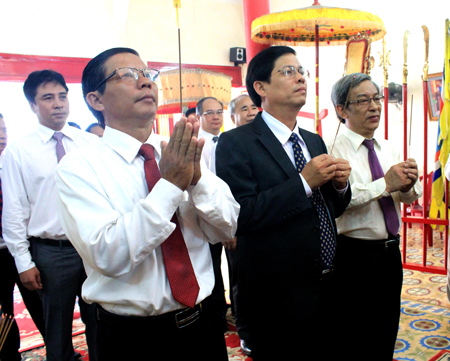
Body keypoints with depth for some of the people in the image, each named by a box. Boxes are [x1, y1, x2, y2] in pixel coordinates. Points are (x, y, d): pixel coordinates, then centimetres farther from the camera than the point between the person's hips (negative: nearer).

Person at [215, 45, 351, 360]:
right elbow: (241, 215, -24)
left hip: (328, 288, 7)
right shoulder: (235, 143, -12)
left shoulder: (314, 141, 11)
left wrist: (340, 184, -5)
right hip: (279, 297, -7)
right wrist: (304, 182, -22)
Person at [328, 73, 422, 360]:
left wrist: (408, 185, -16)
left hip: (391, 251, 7)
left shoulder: (388, 148, 9)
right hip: (355, 254, -7)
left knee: (386, 335, 21)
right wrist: (386, 184, -27)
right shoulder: (335, 150, -14)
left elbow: (410, 197, 6)